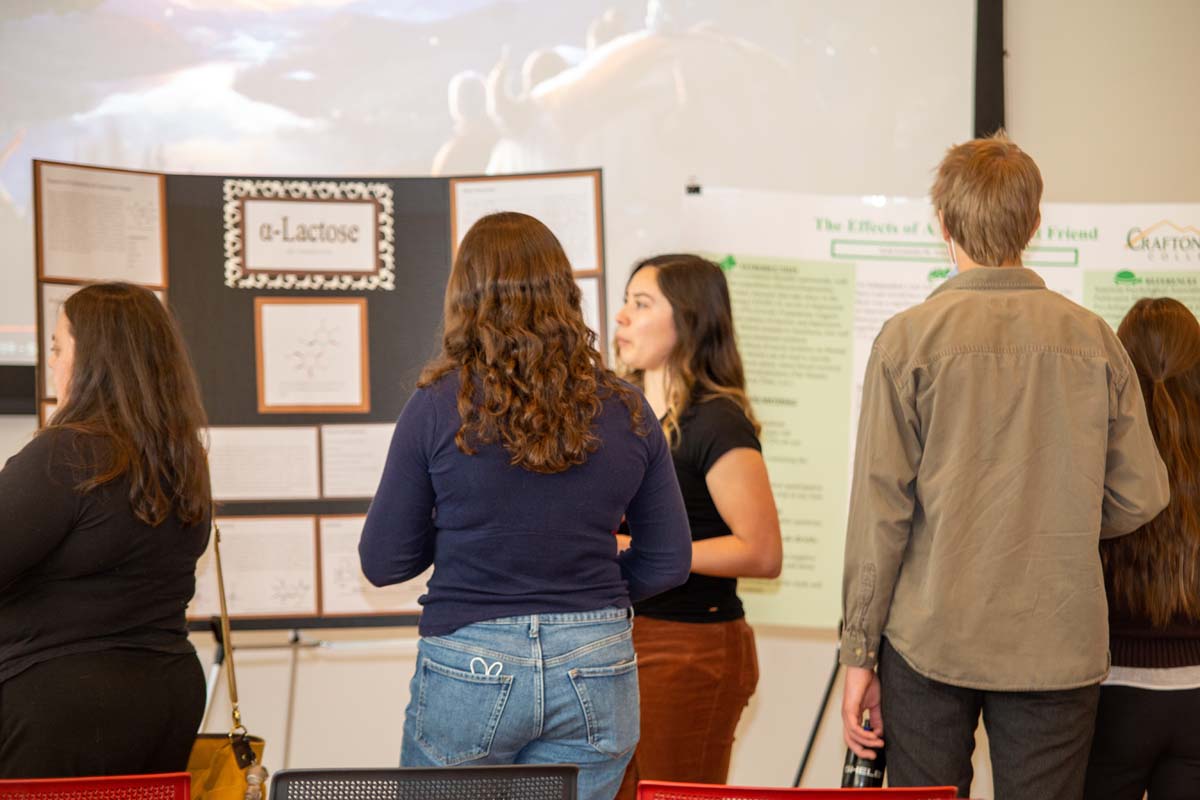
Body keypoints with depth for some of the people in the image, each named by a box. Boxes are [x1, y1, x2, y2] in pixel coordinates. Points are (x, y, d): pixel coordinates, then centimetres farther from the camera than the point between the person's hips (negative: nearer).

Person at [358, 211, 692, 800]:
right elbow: (668, 562, 4)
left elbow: (383, 564, -3)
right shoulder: (626, 411, -1)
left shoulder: (440, 405, -9)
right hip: (597, 673, 2)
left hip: (469, 668, -2)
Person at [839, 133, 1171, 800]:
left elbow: (880, 508, -8)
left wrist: (859, 653, -1)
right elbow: (1142, 496, 4)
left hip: (931, 642, -2)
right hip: (1060, 646, 2)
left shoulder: (910, 338, -6)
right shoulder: (1095, 340, 1)